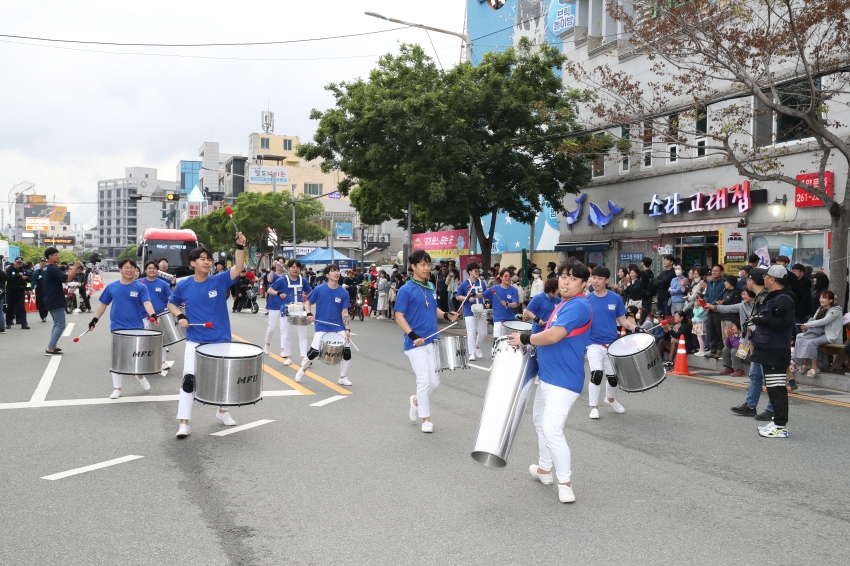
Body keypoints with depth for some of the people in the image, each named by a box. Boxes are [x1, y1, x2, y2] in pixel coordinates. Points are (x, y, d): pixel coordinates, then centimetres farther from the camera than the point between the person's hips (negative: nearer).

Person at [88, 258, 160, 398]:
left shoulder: (141, 287, -3)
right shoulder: (112, 287, 3)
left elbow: (147, 303, -15)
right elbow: (103, 304, 11)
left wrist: (153, 315, -33)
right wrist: (94, 320, 6)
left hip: (136, 327, -1)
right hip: (117, 328, 1)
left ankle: (140, 375, 38)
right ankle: (117, 388, 13)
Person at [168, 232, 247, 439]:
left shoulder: (219, 280, -8)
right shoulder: (183, 285, -4)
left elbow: (238, 269, -24)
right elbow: (172, 303, 13)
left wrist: (240, 247, -37)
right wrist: (179, 317, -7)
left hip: (221, 341, 1)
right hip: (195, 342, -1)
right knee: (189, 379, -9)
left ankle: (222, 411, 39)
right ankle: (183, 423, -2)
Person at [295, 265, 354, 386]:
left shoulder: (344, 293, -2)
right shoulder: (319, 289, -6)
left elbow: (344, 312, -1)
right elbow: (307, 303, 6)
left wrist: (347, 329, -9)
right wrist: (309, 314, -13)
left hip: (338, 327, 2)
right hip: (322, 326, -2)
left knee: (347, 351, -6)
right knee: (314, 351, -10)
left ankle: (343, 377, 15)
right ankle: (303, 369, 21)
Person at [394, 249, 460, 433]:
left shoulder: (431, 287, 9)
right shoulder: (406, 290, -11)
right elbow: (399, 317, -12)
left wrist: (446, 315, 1)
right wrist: (413, 336, -22)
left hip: (433, 341, 6)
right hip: (416, 343, -6)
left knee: (435, 381, 8)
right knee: (424, 380, -5)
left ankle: (416, 401, 35)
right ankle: (426, 419, 10)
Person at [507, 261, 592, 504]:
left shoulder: (578, 305, -19)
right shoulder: (563, 304, 13)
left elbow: (553, 336, -29)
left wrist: (525, 339, -15)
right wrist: (532, 341, 9)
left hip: (564, 381, -11)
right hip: (547, 377, 11)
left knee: (552, 430, -16)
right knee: (540, 422, 22)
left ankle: (565, 483, -1)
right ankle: (544, 469, 39)